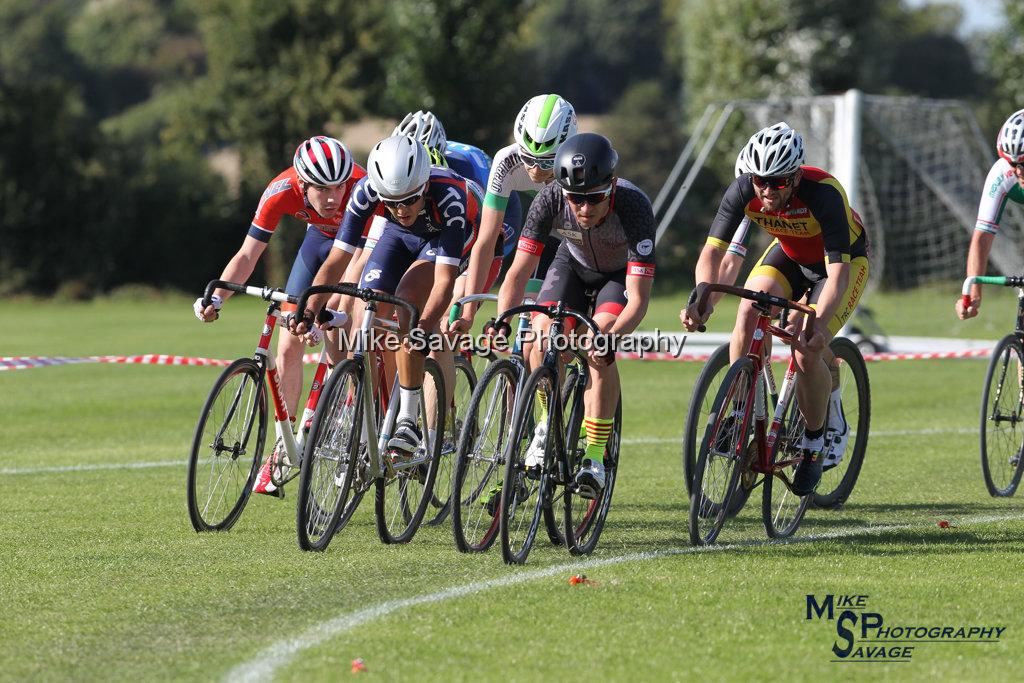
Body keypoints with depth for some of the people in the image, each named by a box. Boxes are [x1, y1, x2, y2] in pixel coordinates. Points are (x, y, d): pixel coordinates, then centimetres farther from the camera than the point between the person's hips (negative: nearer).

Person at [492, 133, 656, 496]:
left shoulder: (634, 206, -40)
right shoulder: (550, 200, -33)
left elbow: (638, 298, -40)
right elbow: (519, 272, -29)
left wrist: (611, 336, -57)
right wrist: (501, 322, -45)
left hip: (622, 272, -2)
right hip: (574, 264, 3)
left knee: (599, 349, -26)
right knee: (541, 332, -23)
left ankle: (595, 456, -15)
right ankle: (548, 424, 3)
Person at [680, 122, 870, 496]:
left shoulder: (824, 194, -38)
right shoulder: (744, 191, -27)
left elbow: (838, 270, -40)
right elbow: (713, 249, -27)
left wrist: (820, 323, -56)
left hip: (843, 259, -4)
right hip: (790, 254, 4)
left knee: (807, 353, -21)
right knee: (749, 310, -25)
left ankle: (814, 443, 2)